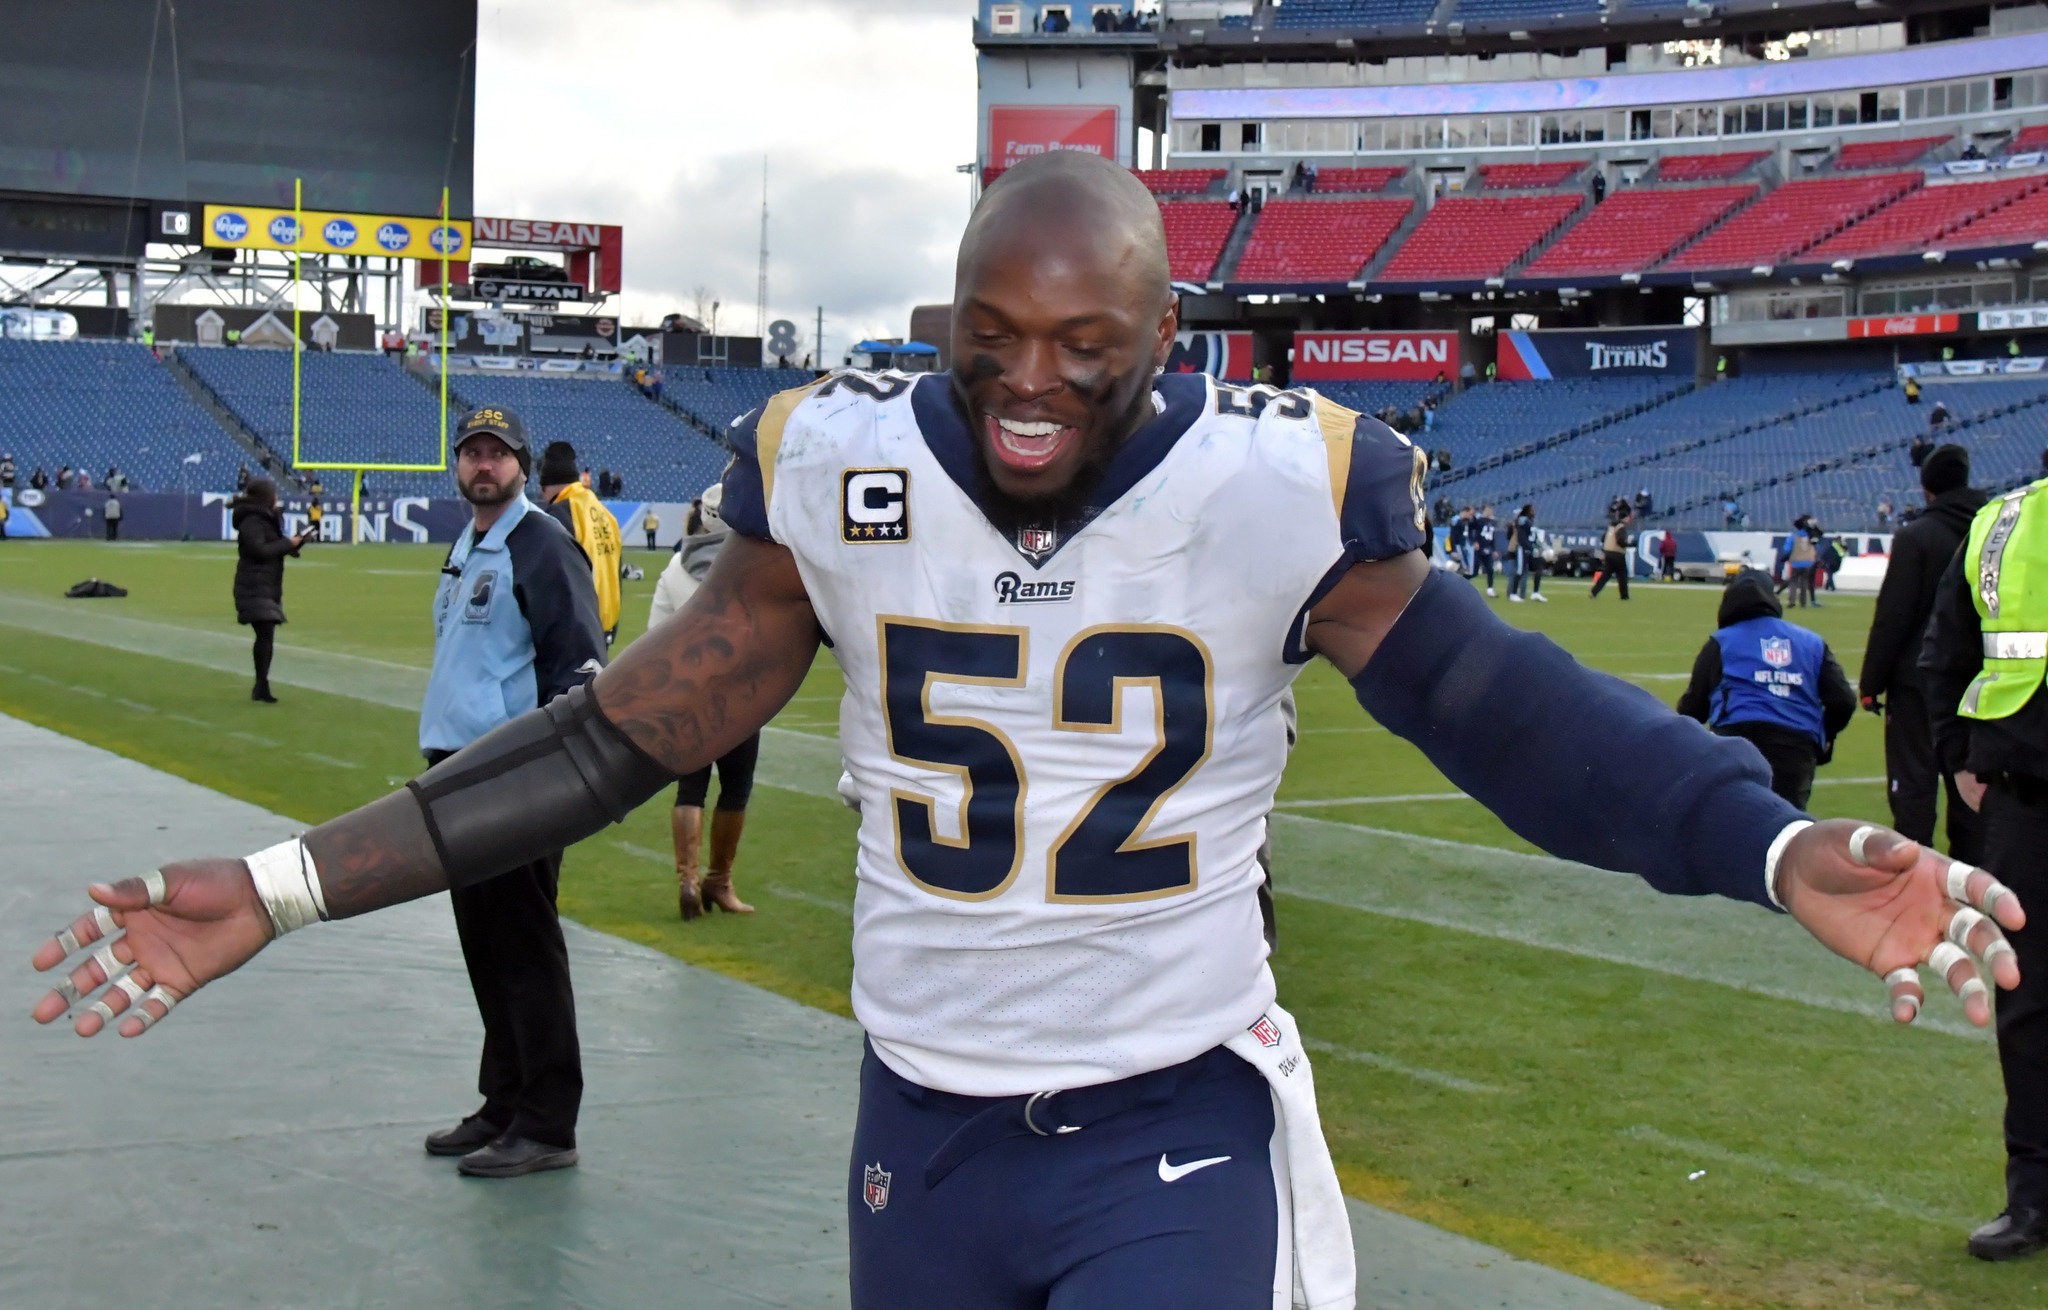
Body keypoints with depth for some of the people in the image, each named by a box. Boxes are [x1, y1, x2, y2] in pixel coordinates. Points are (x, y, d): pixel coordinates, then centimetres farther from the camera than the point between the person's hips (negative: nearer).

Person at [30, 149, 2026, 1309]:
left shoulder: (1276, 490, -13)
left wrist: (1782, 856, -26)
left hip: (1178, 1134, -3)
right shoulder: (837, 476, -7)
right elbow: (622, 738, 0)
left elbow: (1510, 716, -10)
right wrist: (288, 886, -3)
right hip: (922, 1130, 3)